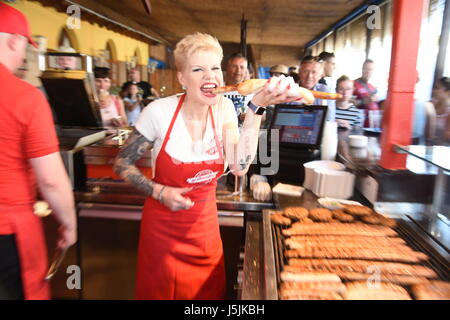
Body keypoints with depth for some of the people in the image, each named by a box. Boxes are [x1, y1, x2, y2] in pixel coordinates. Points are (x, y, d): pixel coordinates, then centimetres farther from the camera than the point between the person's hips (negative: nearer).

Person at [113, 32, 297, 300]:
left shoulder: (224, 108, -9)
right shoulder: (160, 111, -18)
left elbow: (239, 167, -22)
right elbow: (122, 163, -8)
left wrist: (257, 108, -26)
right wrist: (159, 191, -21)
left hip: (205, 225, 3)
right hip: (163, 225, -2)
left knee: (210, 291, 20)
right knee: (159, 291, 16)